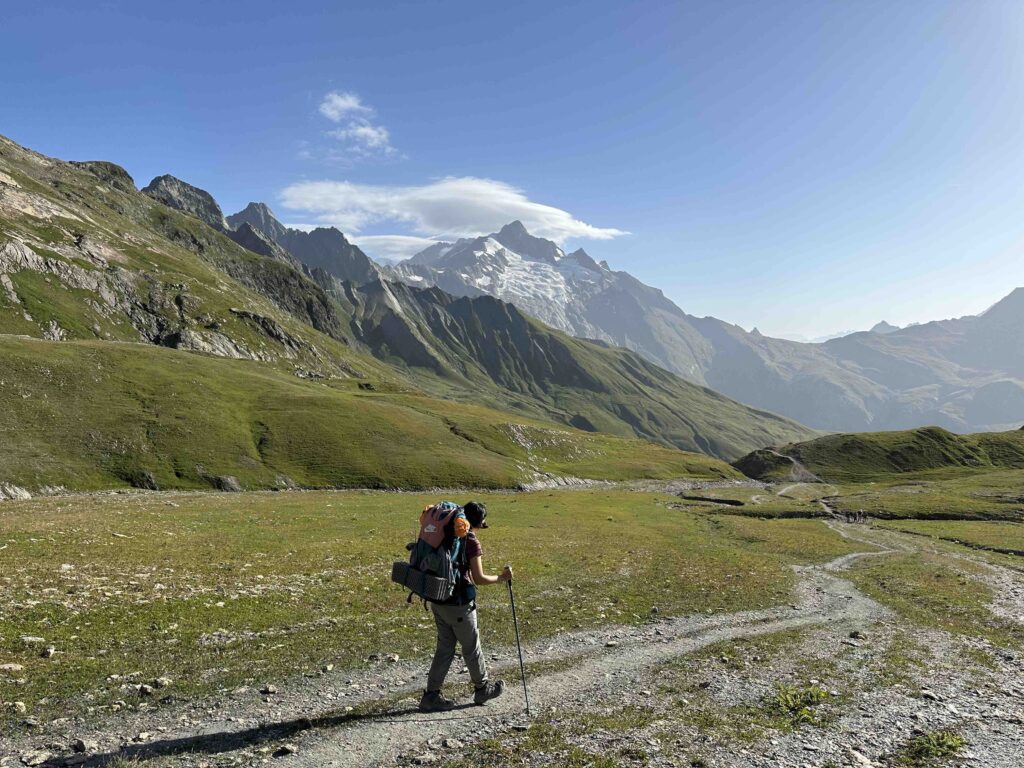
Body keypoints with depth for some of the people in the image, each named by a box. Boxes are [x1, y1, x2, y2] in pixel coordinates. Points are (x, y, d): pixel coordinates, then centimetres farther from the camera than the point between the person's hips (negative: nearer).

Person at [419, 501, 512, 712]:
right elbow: (479, 579, -16)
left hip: (438, 600, 7)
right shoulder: (472, 543, -16)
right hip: (458, 605, -7)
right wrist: (502, 578, -3)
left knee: (445, 648, 16)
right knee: (472, 648, 12)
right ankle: (482, 689, 30)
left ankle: (431, 695, 18)